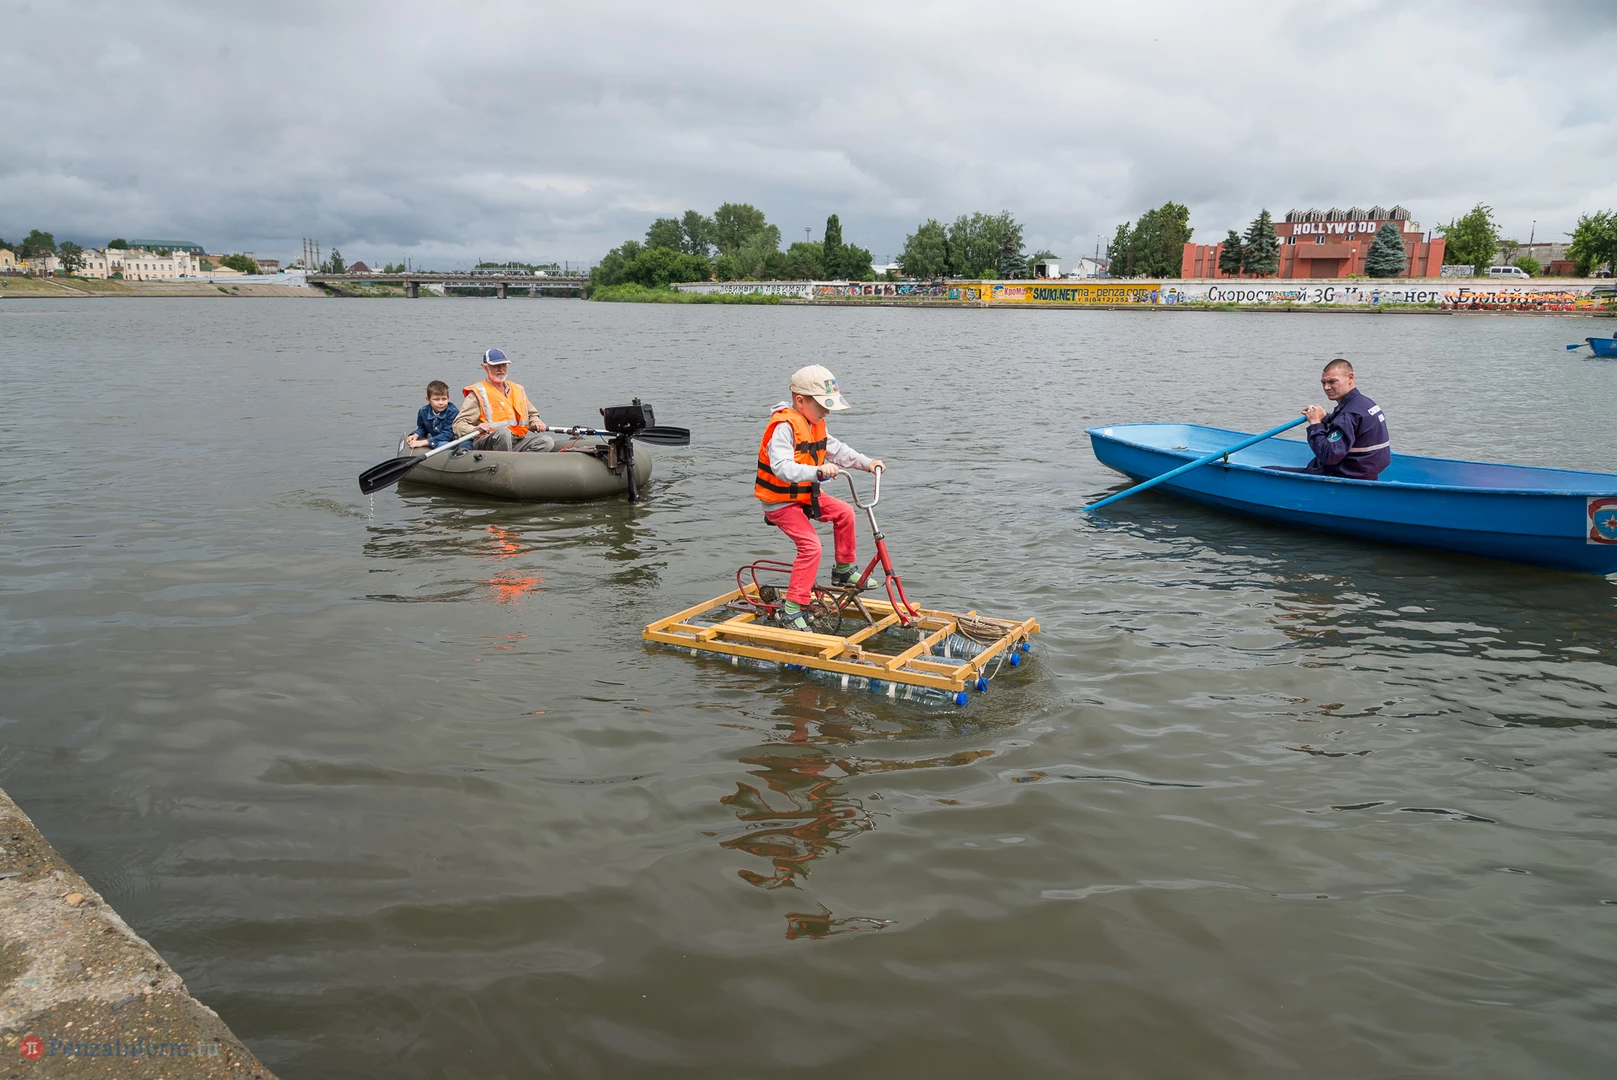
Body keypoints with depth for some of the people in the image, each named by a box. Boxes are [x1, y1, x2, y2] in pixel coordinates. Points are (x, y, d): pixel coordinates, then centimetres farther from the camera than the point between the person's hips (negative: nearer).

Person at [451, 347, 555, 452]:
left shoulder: (517, 389, 22)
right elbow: (459, 425, -4)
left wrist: (536, 423, 9)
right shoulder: (478, 393, 3)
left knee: (547, 442, -17)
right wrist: (476, 429, -27)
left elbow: (531, 414, 35)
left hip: (516, 443, 6)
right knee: (503, 432, -38)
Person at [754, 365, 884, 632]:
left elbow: (837, 449, 17)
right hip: (780, 501, -9)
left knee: (843, 512, 5)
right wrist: (817, 471, -49)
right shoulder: (784, 426, -24)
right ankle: (791, 610, -13)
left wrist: (867, 462, 5)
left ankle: (844, 571, 22)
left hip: (805, 494, 9)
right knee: (811, 545, -19)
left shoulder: (815, 425, 7)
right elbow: (782, 467, -37)